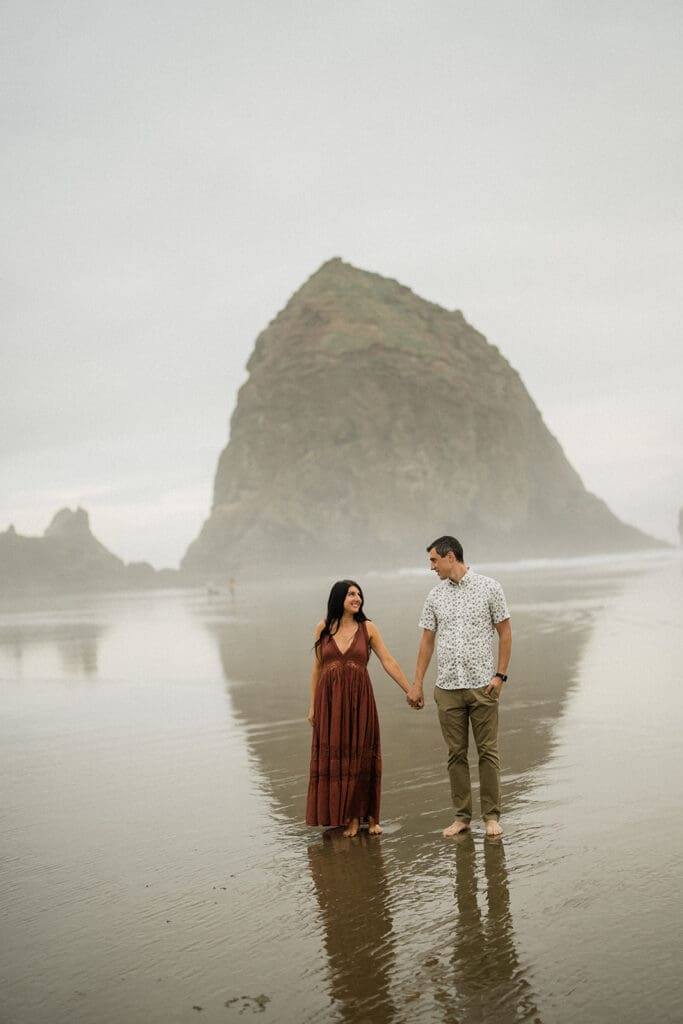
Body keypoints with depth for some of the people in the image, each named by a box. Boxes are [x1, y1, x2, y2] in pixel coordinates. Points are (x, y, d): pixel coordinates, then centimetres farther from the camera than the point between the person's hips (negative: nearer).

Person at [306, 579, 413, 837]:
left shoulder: (368, 628, 2)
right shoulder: (323, 628, 5)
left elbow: (388, 662, 0)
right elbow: (317, 668, 9)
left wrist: (410, 691, -5)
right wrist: (312, 706, 8)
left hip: (359, 699, -1)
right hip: (330, 700, 1)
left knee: (360, 757, 4)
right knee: (333, 757, 3)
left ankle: (369, 816, 15)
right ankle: (349, 817, 13)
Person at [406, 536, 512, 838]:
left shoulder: (489, 588, -1)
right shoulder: (435, 596, 8)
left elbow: (505, 633, 1)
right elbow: (427, 641, 11)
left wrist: (500, 675, -6)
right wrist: (417, 684, 7)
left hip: (482, 685, -3)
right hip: (447, 688, 3)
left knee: (488, 752, 1)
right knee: (456, 754, 6)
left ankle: (491, 816, 10)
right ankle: (462, 817, 14)